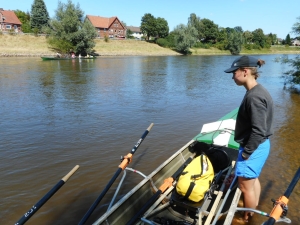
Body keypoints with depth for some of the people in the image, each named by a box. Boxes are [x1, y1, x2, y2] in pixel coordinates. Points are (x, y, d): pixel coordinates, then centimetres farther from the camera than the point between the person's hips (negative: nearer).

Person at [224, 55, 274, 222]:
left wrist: (246, 152, -17)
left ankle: (247, 219, 27)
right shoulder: (256, 91, 4)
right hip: (258, 146, 10)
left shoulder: (254, 96, -27)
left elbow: (259, 130, -28)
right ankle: (254, 212, 45)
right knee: (253, 179, 25)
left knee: (245, 185, 6)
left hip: (254, 148, -10)